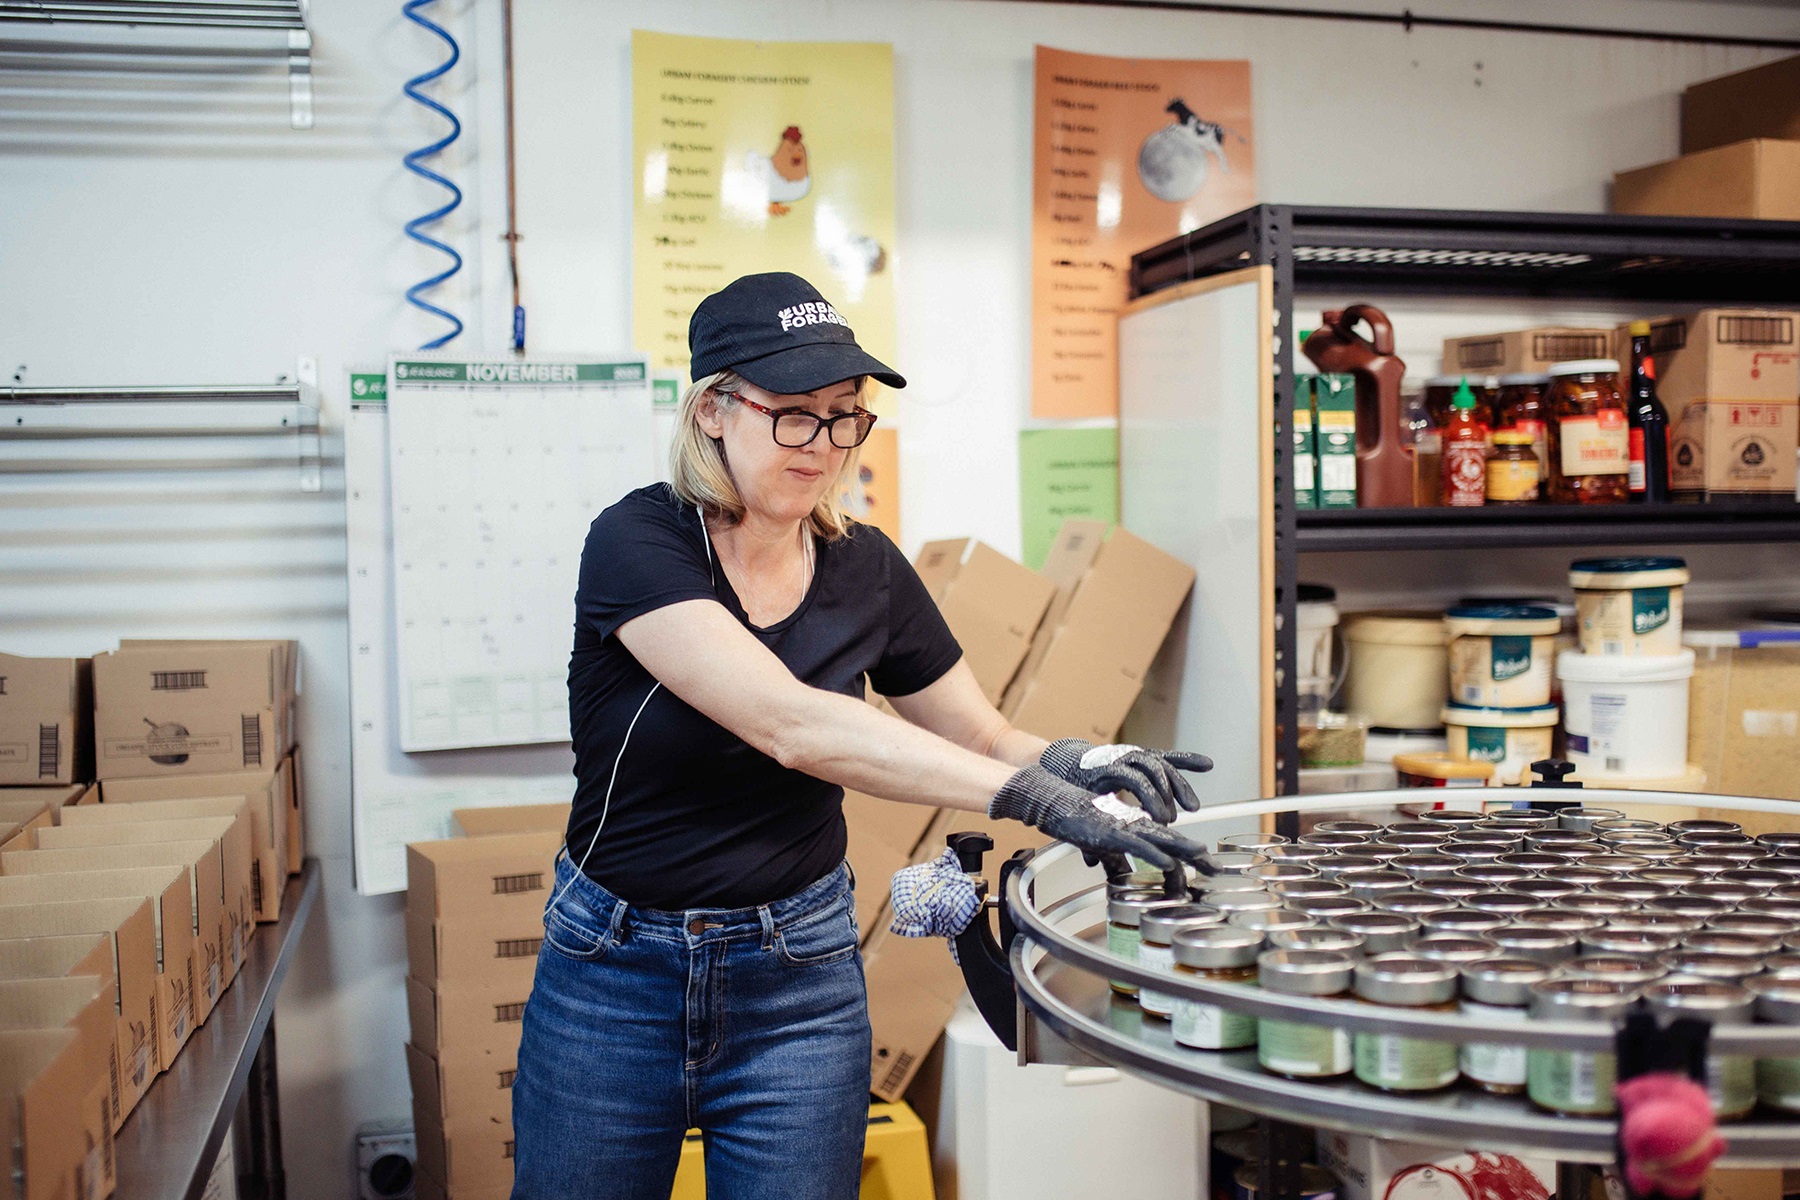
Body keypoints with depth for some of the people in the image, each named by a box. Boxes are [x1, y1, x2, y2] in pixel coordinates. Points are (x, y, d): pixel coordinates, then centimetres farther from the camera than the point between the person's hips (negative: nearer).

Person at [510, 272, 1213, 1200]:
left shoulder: (865, 568, -2)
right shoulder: (637, 544, -17)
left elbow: (988, 743, 5)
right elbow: (792, 725, -30)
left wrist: (1066, 759, -19)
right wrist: (1029, 795, -37)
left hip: (797, 982, 3)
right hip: (612, 973, -2)